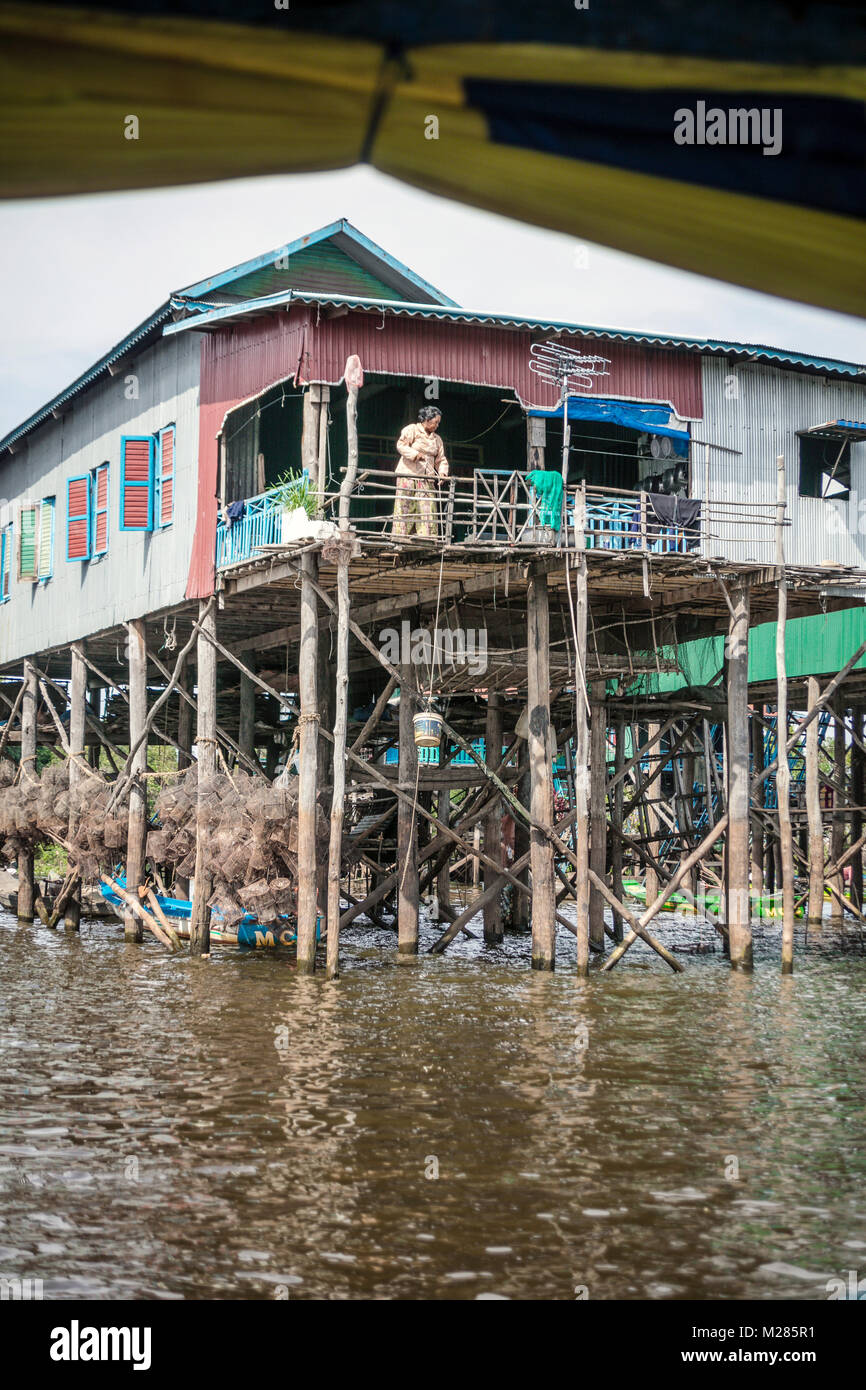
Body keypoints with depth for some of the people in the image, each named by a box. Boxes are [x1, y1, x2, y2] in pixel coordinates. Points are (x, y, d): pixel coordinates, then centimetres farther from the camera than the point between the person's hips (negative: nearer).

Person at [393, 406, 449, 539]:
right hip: (408, 475, -5)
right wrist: (415, 454, -24)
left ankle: (428, 537, -5)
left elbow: (441, 460, 17)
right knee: (405, 507, -6)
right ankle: (400, 536, -6)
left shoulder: (437, 439, 19)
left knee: (428, 508, -3)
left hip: (427, 479, 5)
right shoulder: (412, 430, 2)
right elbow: (401, 445, -10)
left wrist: (442, 472, -3)